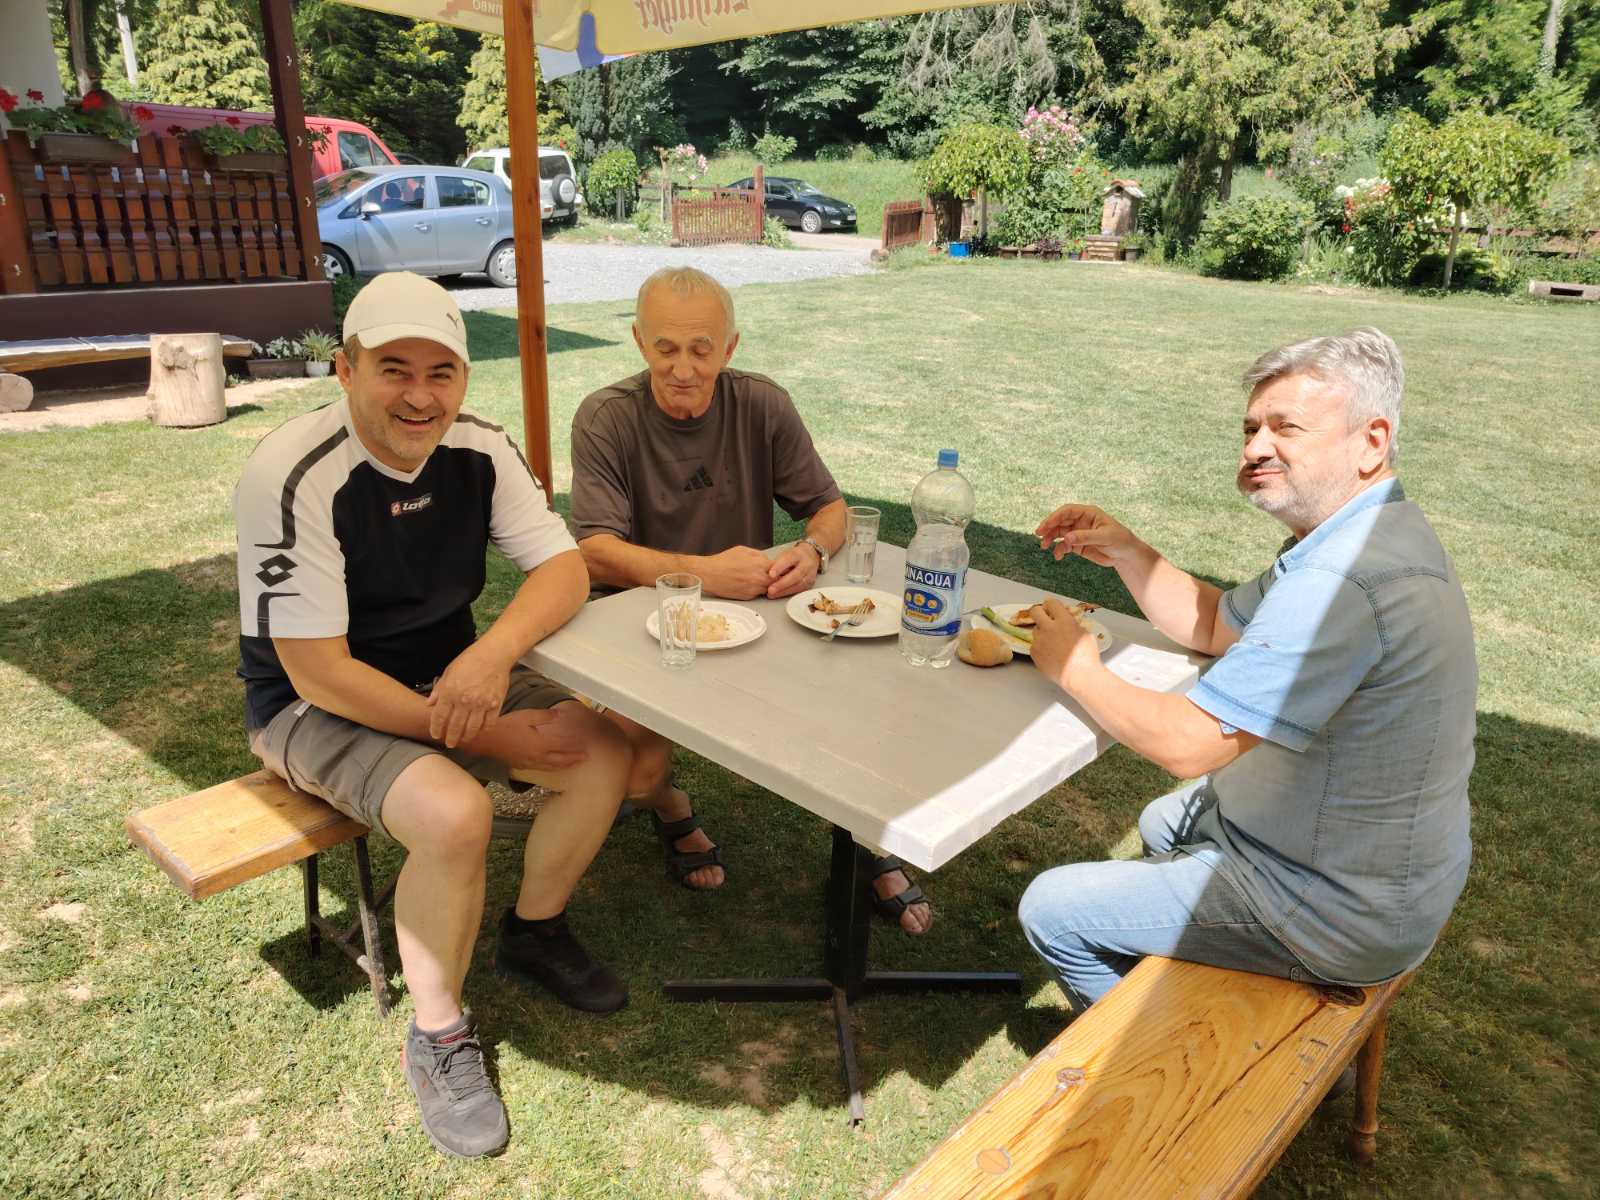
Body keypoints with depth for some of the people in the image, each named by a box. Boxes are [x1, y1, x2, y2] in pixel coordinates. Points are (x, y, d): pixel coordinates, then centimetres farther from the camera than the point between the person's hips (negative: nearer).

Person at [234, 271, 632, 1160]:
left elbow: (566, 570, -10)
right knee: (456, 814, -31)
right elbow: (319, 672, -25)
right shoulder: (296, 477, -25)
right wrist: (489, 736, -25)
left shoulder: (480, 450, -8)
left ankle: (534, 933, 15)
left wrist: (495, 653, -31)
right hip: (314, 707, -5)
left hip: (450, 677, 6)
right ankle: (439, 1037, -3)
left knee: (605, 755, -12)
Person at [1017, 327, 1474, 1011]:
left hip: (1342, 914, -10)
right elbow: (1217, 626, 12)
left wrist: (1076, 670, -15)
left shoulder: (1344, 580, -33)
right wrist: (1125, 552, -1)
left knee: (1051, 911, -2)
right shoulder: (1365, 536, 4)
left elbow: (1187, 744, -31)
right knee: (1164, 824, 32)